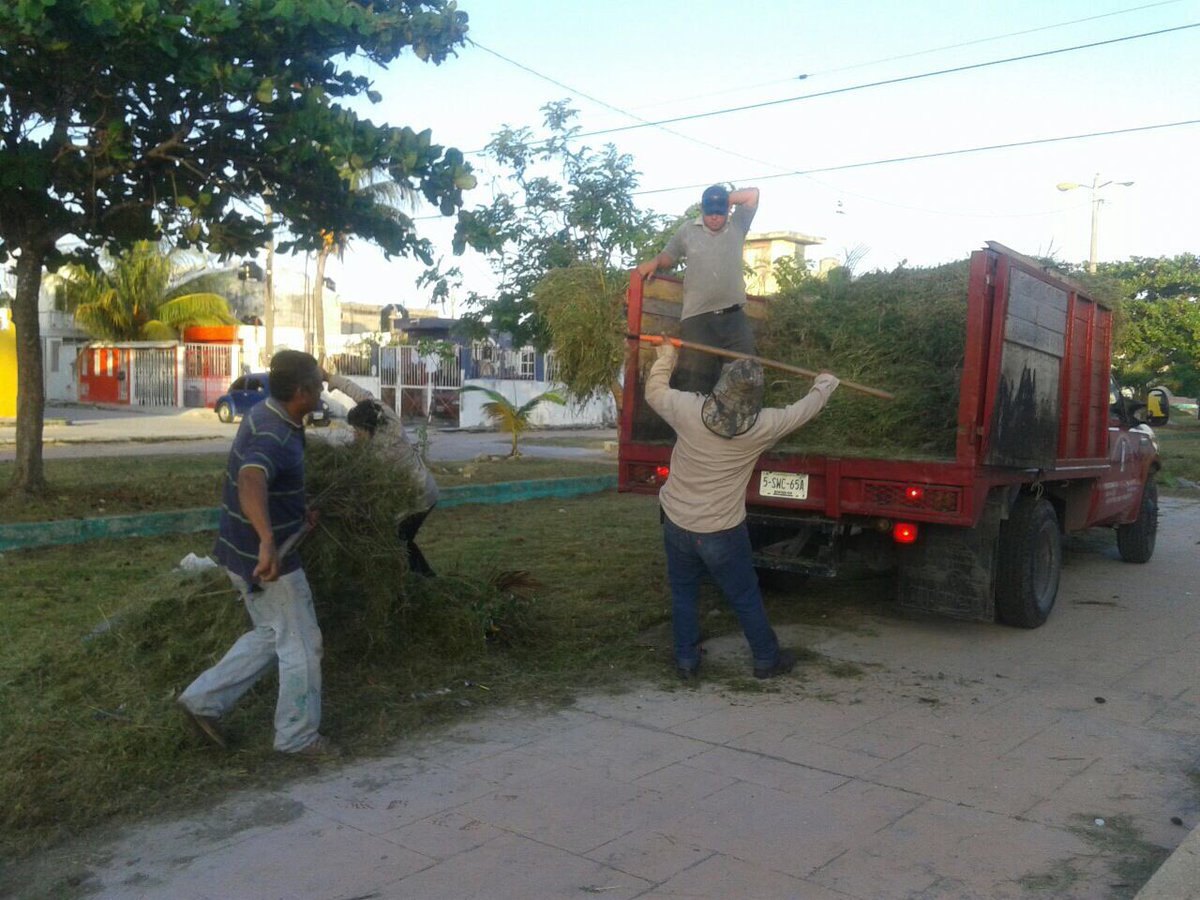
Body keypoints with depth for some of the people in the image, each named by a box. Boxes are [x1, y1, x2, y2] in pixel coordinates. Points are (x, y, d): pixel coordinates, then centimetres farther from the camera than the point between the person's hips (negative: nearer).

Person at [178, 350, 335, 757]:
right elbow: (251, 483, -47)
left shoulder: (266, 414, 5)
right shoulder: (275, 437, -26)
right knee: (302, 645, 5)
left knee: (271, 635, 23)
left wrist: (297, 509, 18)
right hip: (267, 559, -9)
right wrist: (268, 541, -61)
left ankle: (204, 699, 24)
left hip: (246, 553, 9)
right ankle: (298, 736, 18)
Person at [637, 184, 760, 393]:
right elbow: (668, 256, 20)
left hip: (734, 317, 2)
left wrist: (726, 200, 8)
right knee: (692, 385, -5)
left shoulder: (737, 226, 11)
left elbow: (753, 194, 10)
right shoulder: (687, 230, 10)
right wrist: (655, 262, 0)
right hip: (697, 318, -1)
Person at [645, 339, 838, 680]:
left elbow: (654, 392, 4)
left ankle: (686, 659, 29)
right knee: (746, 598, 16)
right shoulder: (762, 426, -16)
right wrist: (824, 384, 23)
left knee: (683, 592, 20)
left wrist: (666, 357, 21)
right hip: (721, 533, -2)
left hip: (677, 523, 2)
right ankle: (767, 659, 31)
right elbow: (803, 411, 3)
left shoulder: (689, 409, -16)